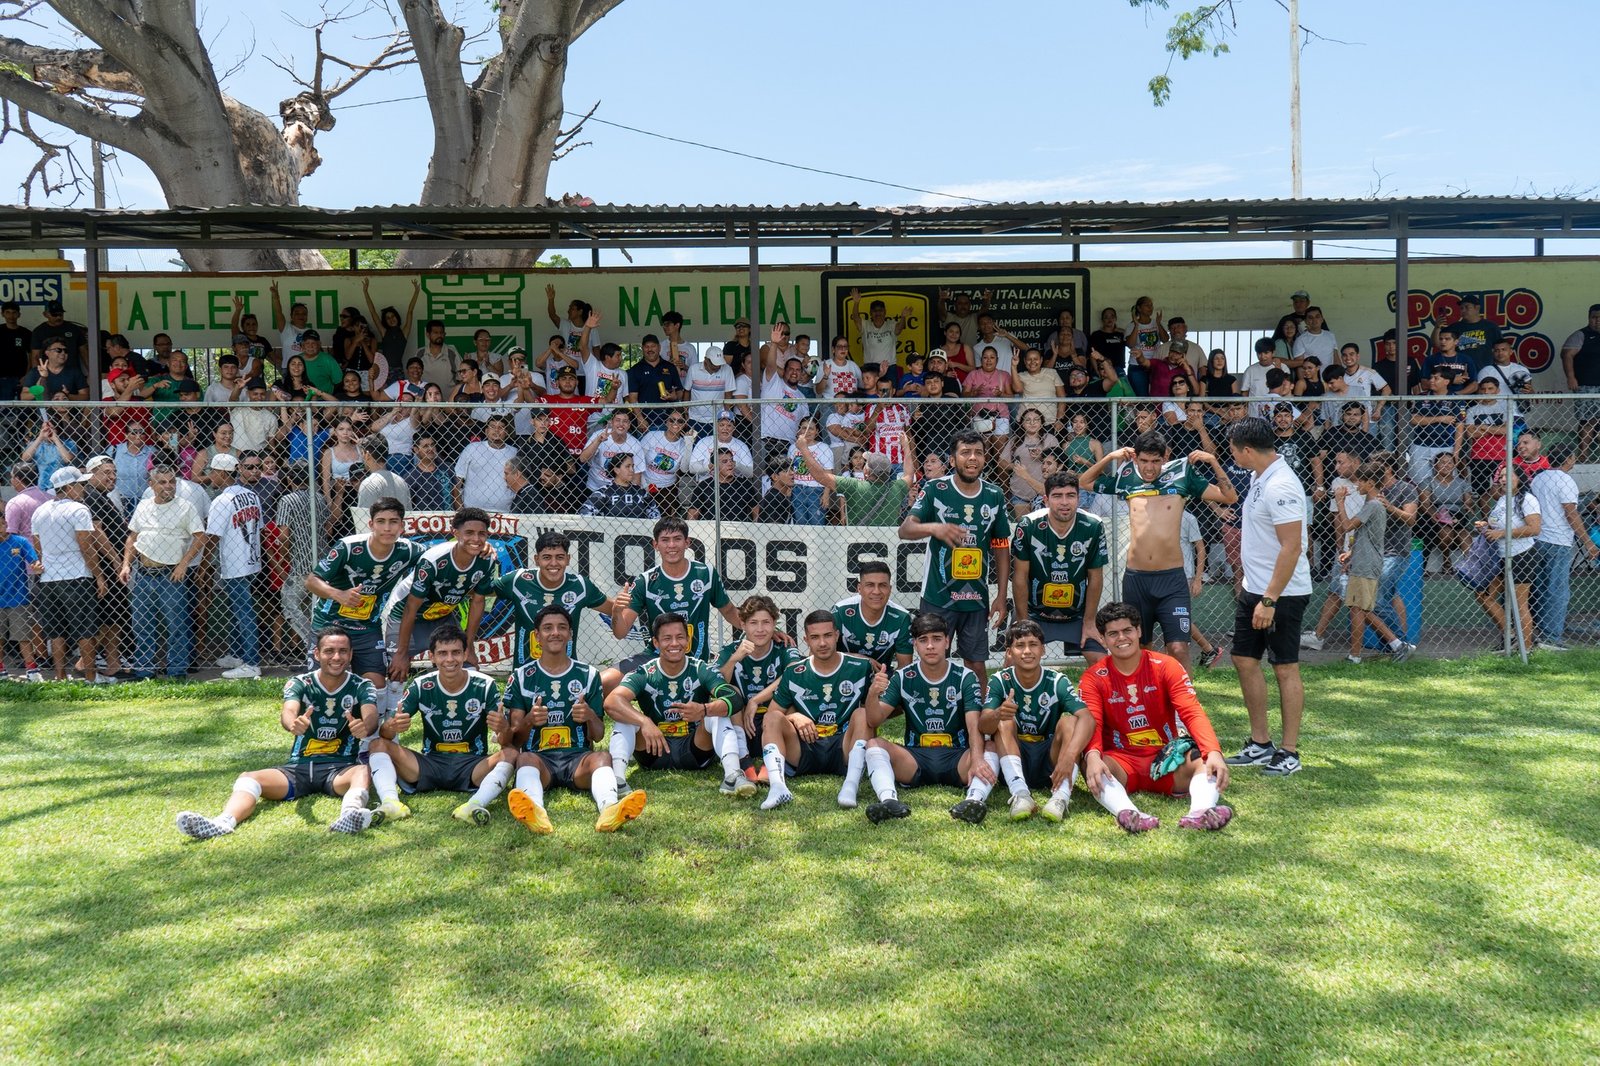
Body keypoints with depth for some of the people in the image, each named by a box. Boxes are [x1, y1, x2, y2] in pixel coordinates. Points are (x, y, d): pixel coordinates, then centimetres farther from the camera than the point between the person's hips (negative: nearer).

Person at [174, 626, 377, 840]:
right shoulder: (299, 684, 3)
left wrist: (364, 727, -46)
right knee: (248, 778, -21)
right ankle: (223, 822, -50)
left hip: (341, 768, -2)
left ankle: (351, 813, -66)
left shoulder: (361, 686, 1)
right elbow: (288, 711, -18)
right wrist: (293, 724, -45)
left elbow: (371, 715, -19)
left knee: (364, 772, -35)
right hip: (299, 766, 3)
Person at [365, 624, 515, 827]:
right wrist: (392, 727, -32)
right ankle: (390, 803, -40)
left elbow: (505, 741, -10)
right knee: (378, 744, -16)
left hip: (472, 766, -2)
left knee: (510, 753, -29)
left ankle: (474, 806, -51)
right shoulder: (421, 686, -2)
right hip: (431, 764, 2)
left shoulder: (485, 686, -6)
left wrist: (503, 730, -36)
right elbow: (382, 733, -6)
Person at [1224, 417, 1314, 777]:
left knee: (1285, 668, 0)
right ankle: (1260, 744, 22)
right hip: (1254, 588, 10)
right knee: (1245, 660, 12)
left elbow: (1292, 547, -24)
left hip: (1281, 593, -10)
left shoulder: (1281, 486, -21)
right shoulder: (1258, 478, 9)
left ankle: (1289, 754, 9)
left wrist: (1269, 600, -24)